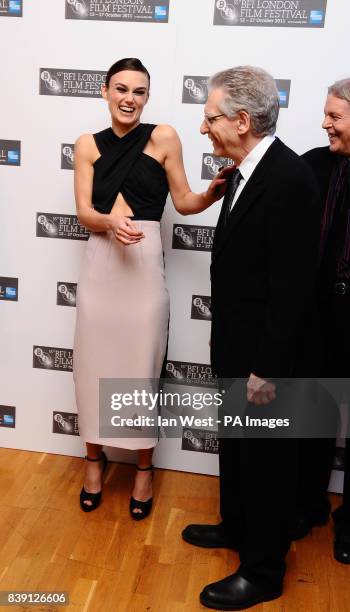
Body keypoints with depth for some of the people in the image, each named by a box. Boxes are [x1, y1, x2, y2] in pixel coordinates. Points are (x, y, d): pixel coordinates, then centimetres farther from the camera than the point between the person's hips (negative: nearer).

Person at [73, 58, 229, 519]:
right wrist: (110, 222, -22)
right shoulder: (88, 145, 6)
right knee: (95, 363, 11)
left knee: (142, 365, 6)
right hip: (100, 265, 2)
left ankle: (144, 467, 27)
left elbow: (184, 202, 2)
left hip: (145, 265, -2)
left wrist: (215, 192, -18)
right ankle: (94, 458, 34)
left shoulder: (163, 138, 0)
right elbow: (84, 212, -1)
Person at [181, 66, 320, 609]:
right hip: (235, 346, 9)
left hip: (262, 356, -9)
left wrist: (267, 369, -20)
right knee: (235, 445, 24)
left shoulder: (290, 180, -23)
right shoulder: (246, 172, 5)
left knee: (267, 460, 9)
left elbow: (293, 288, -24)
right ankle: (236, 527, 47)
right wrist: (224, 337, 16)